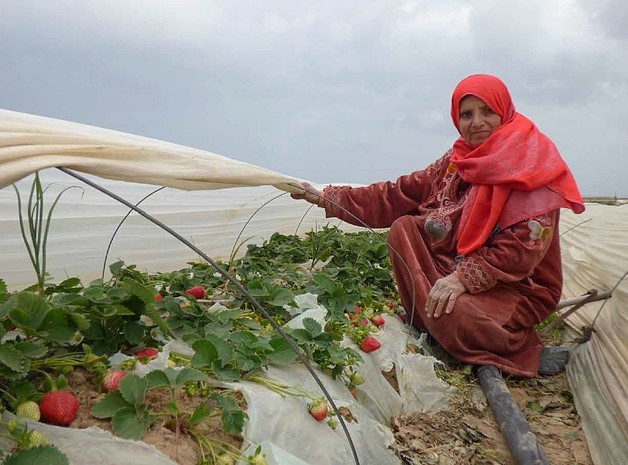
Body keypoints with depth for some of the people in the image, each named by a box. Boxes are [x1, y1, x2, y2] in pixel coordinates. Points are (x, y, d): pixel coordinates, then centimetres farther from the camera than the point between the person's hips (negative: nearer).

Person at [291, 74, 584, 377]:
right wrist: (325, 199, -1)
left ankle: (526, 353, -6)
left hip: (522, 285, -6)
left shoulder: (533, 163, -12)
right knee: (404, 228, -8)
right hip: (459, 265, 7)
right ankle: (429, 325, -9)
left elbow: (525, 246, -21)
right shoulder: (458, 159, 6)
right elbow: (399, 195, 3)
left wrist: (465, 276, -32)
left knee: (451, 313, -33)